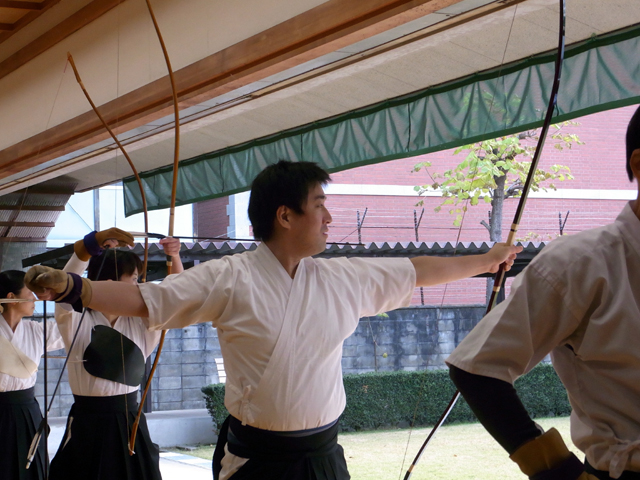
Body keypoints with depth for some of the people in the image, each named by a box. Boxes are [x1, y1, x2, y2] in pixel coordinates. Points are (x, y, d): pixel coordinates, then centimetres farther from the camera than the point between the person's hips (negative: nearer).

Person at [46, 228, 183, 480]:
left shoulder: (139, 323, 11)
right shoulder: (76, 321, -4)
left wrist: (175, 257, -11)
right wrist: (97, 240, -35)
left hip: (131, 426, 4)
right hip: (88, 429, -4)